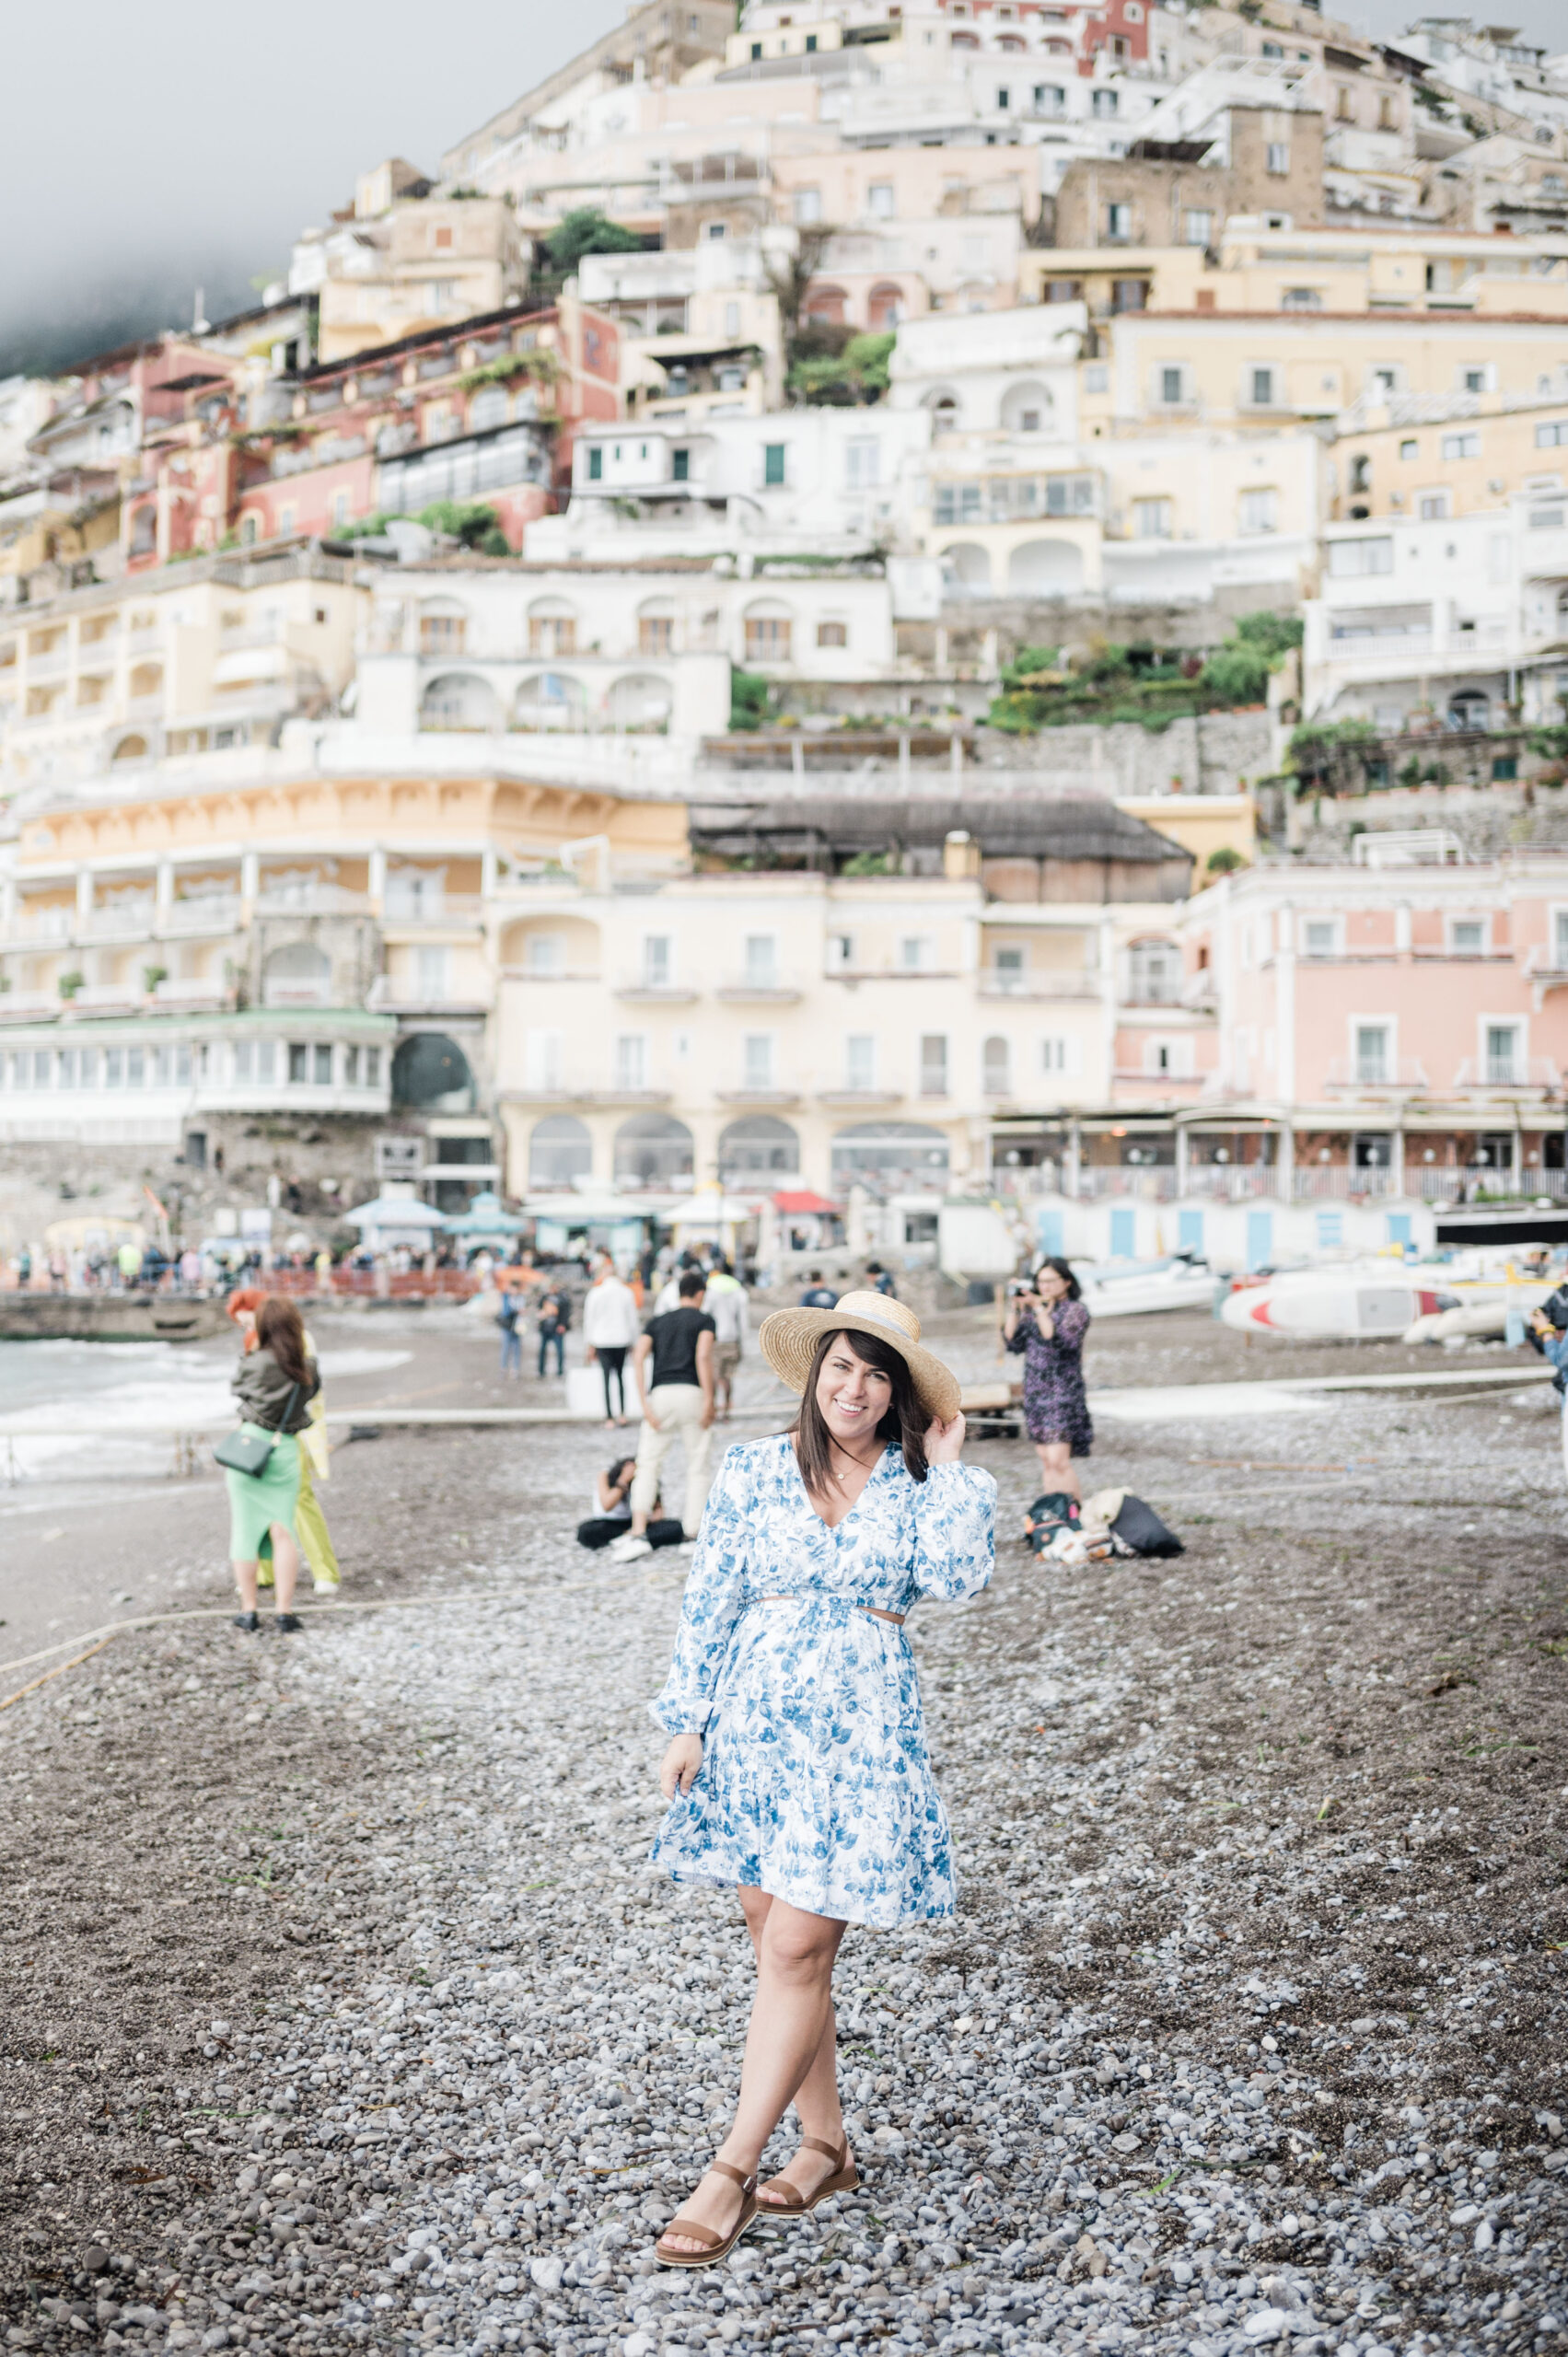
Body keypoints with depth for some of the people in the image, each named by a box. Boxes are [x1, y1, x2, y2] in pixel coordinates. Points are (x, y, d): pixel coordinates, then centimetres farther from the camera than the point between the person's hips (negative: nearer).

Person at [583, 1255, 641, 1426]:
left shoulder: (595, 1293, -4)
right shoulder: (626, 1292, 2)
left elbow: (589, 1320, -1)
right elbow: (632, 1319, 6)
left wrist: (590, 1344, 5)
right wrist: (632, 1340, 15)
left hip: (602, 1341, -2)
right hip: (622, 1339, 2)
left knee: (607, 1377, -3)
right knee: (620, 1375, 14)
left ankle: (609, 1418, -7)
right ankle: (622, 1414, 14)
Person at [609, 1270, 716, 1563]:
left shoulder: (658, 1321, 18)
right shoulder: (703, 1320, 7)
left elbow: (638, 1357, 4)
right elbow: (703, 1356, -10)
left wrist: (645, 1404, 0)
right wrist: (708, 1400, -9)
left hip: (661, 1393, 3)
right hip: (692, 1394, -3)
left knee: (648, 1464, 5)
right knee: (697, 1467, 7)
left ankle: (638, 1533, -9)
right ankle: (693, 1535, 6)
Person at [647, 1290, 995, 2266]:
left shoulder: (916, 1480, 1)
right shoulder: (755, 1469, 2)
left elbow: (955, 1575, -17)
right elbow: (711, 1601, 4)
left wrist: (949, 1466, -7)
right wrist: (689, 1724, 1)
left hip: (861, 1728, -2)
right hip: (756, 1716, 3)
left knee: (797, 1948, -6)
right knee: (776, 1935, 9)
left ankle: (733, 2171, 2)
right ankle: (827, 2147, 25)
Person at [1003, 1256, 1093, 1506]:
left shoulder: (1075, 1310, -4)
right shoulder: (1032, 1311, 13)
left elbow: (1059, 1341, -20)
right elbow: (1013, 1342, 5)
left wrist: (1040, 1309, -23)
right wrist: (1014, 1309, -4)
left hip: (1063, 1394, -6)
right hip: (1035, 1393, 6)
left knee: (1058, 1460, -16)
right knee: (1046, 1460, 7)